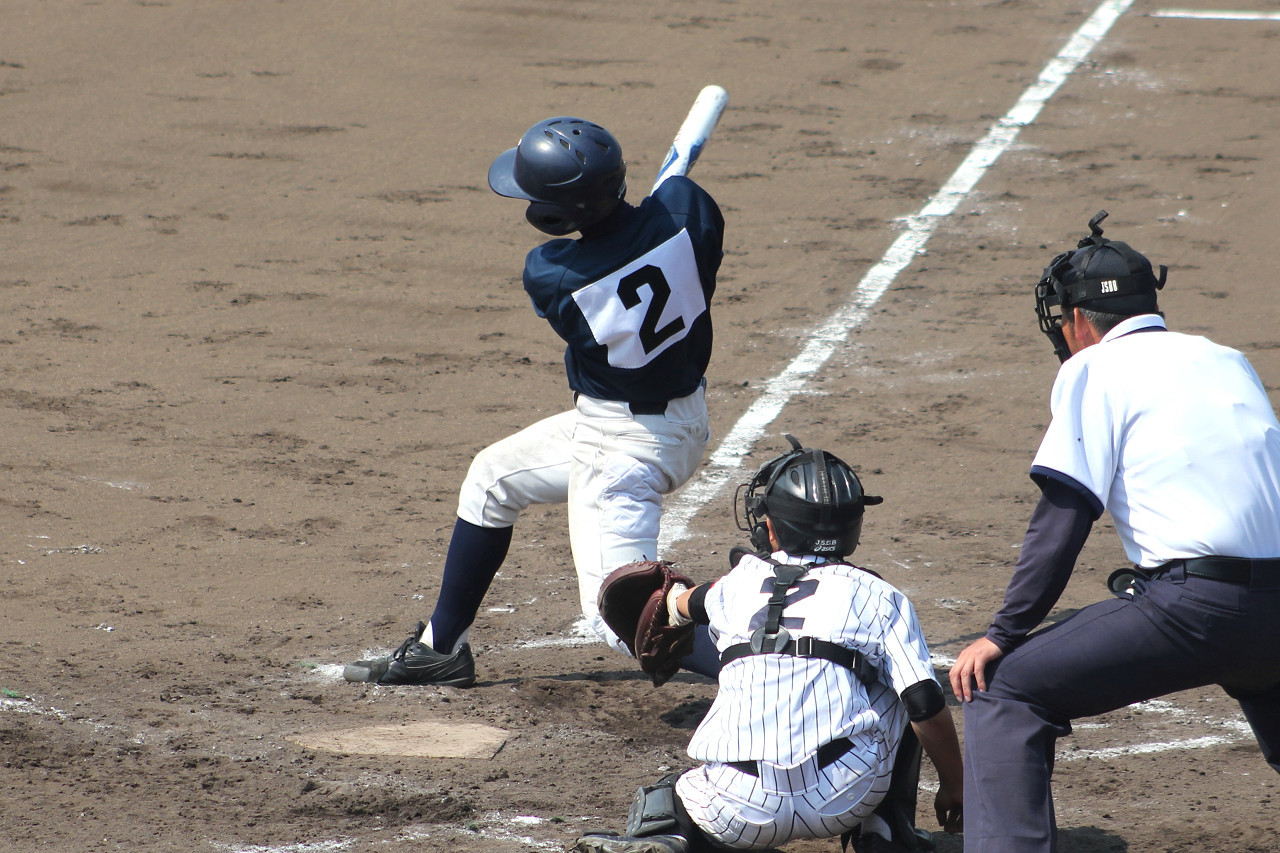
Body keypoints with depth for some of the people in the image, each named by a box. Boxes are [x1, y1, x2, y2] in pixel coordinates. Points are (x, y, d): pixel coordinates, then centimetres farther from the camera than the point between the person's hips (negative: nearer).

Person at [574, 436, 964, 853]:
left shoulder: (738, 585, 16)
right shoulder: (880, 598, 8)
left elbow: (688, 603, 42)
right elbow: (927, 705, -1)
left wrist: (674, 597, 67)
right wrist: (953, 786, 14)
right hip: (846, 801, -1)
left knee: (659, 800, 32)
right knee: (899, 691, 25)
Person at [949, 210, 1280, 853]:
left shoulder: (1094, 367, 5)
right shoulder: (1228, 361, 25)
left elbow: (1064, 516, -4)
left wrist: (1006, 633, -3)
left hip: (1198, 603, -7)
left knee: (1000, 689, 0)